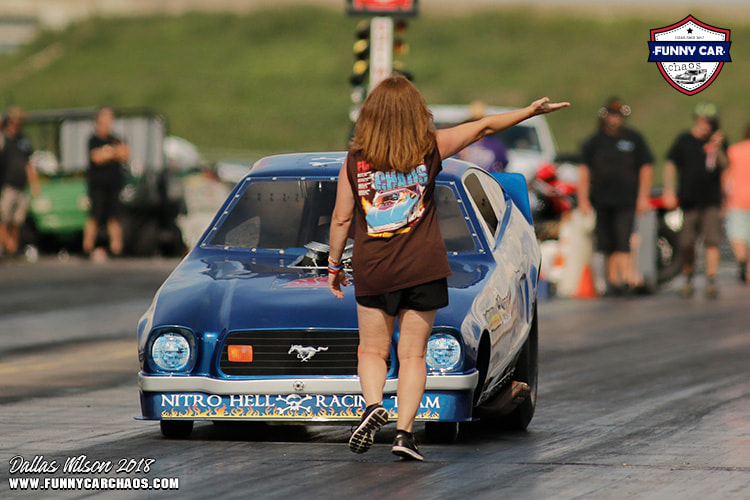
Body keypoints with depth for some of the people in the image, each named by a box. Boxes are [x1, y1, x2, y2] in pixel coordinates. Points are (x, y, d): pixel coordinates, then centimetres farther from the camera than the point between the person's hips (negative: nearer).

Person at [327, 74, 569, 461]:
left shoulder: (355, 161, -3)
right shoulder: (429, 150, -3)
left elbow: (341, 219, 0)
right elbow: (483, 127, 6)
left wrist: (334, 266, 11)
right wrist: (531, 111, 14)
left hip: (372, 270, 0)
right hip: (422, 269, 0)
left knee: (372, 350, 12)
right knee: (413, 354, 6)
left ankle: (373, 405, -13)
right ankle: (404, 431, -4)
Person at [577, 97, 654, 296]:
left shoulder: (633, 138, 6)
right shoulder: (594, 141, 9)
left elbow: (646, 168, 7)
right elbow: (584, 170, 9)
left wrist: (643, 197, 1)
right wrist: (583, 199, 2)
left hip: (626, 200, -2)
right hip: (602, 201, 2)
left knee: (623, 241, -15)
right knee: (607, 244, 4)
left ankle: (626, 277, -18)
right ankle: (612, 280, 13)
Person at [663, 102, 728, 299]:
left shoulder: (718, 141, 6)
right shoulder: (683, 140, 4)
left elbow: (724, 164, -4)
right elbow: (670, 165, 7)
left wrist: (717, 149, -23)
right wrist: (669, 190, -3)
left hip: (711, 201, 0)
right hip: (689, 200, 0)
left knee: (712, 241, -9)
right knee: (687, 243, 4)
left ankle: (711, 281, -10)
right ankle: (688, 280, 19)